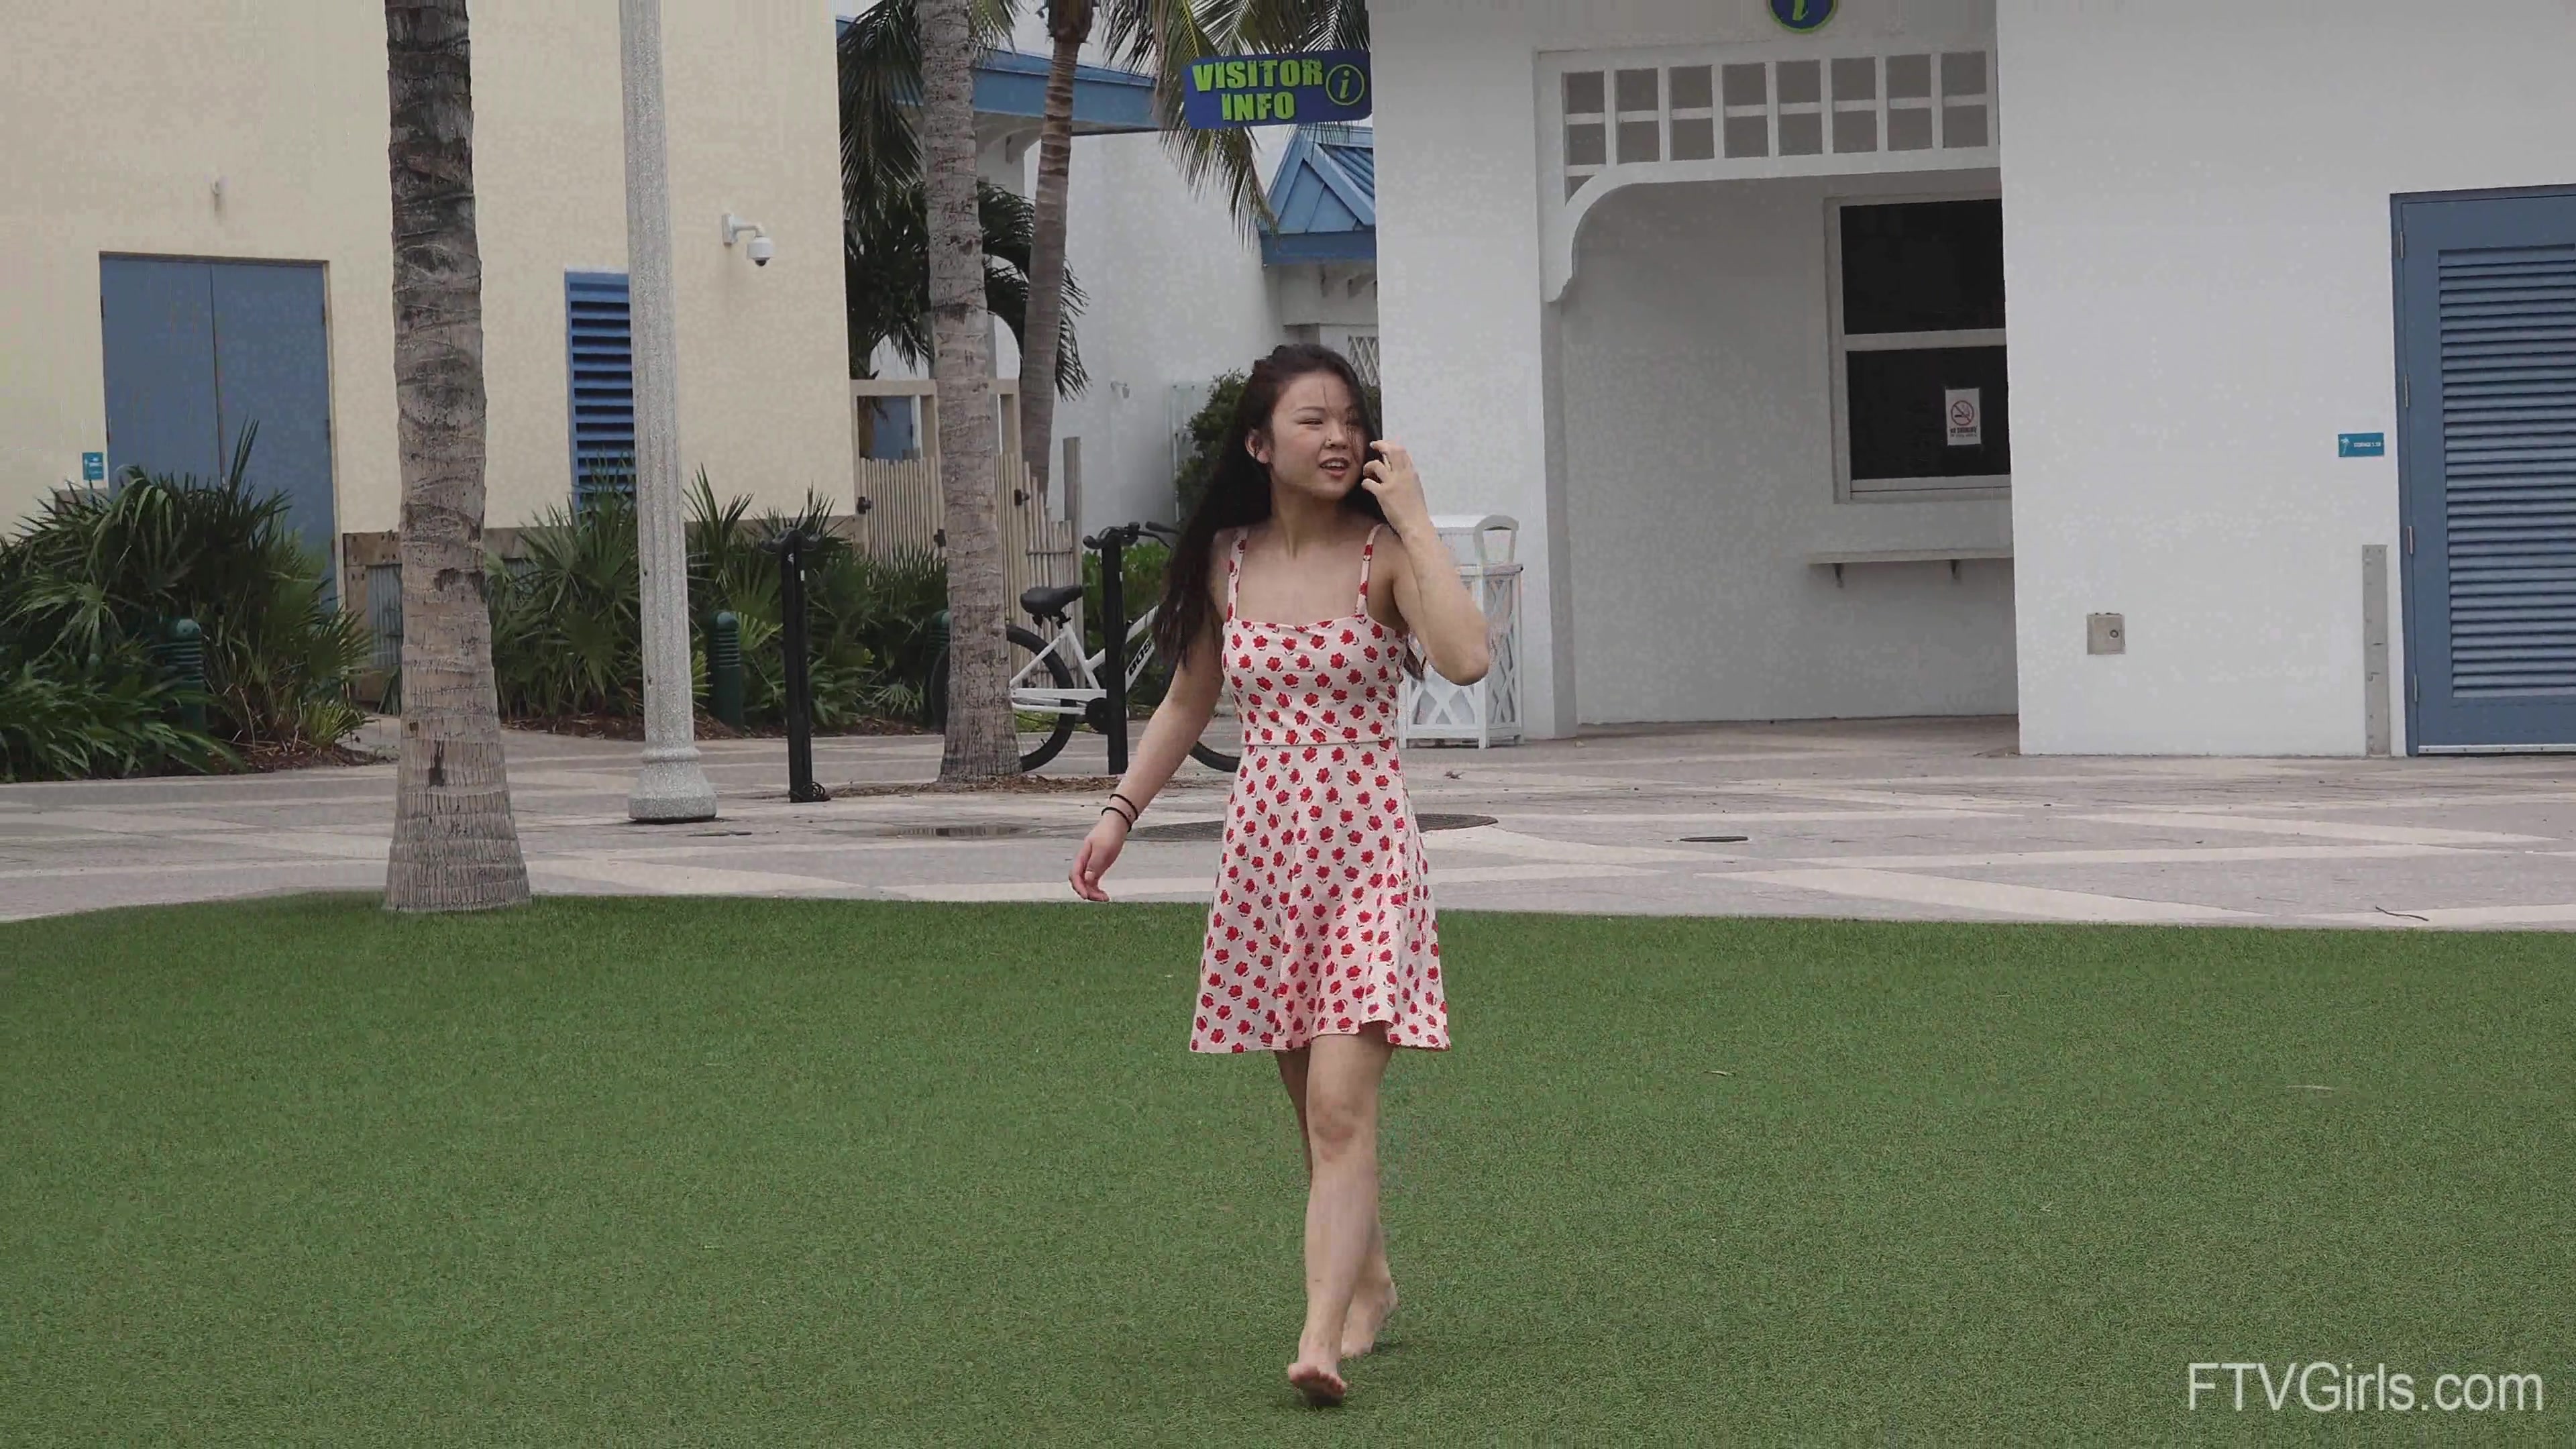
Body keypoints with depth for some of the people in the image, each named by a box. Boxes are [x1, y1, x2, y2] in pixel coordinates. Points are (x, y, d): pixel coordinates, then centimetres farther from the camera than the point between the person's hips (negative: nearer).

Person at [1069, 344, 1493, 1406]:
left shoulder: (1383, 554, -6)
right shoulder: (1226, 562, 6)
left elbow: (1465, 658, -25)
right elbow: (1189, 699, 20)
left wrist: (1413, 520, -19)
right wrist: (1120, 812, 15)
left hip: (1363, 852, -4)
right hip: (1264, 849, 4)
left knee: (1341, 1108, -15)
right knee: (1313, 1108, 13)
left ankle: (1322, 1339, -21)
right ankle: (1368, 1283, 32)